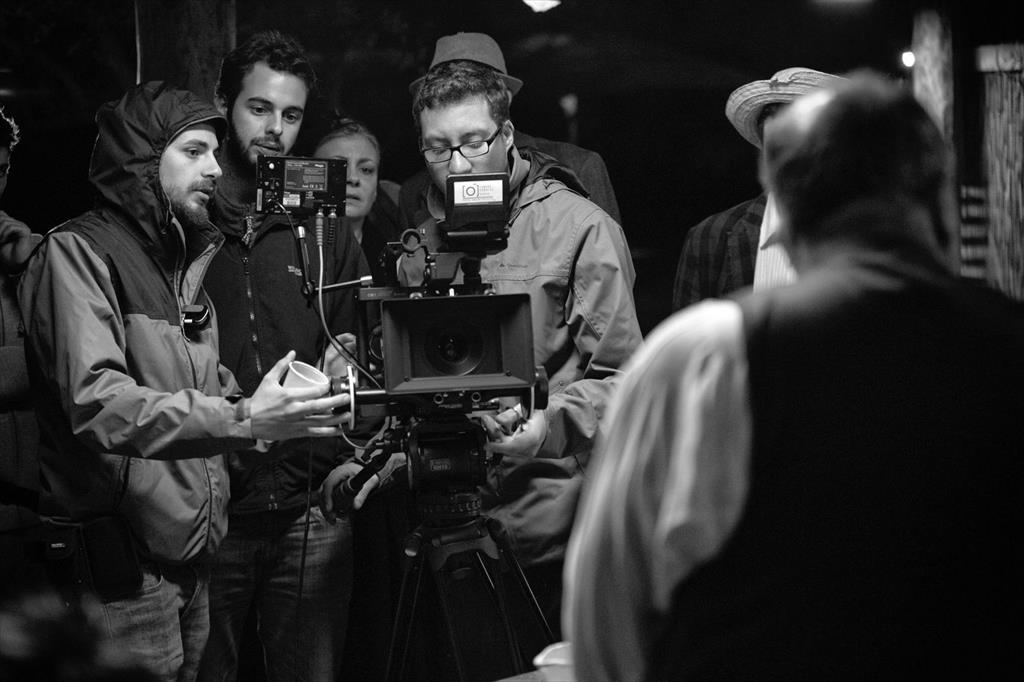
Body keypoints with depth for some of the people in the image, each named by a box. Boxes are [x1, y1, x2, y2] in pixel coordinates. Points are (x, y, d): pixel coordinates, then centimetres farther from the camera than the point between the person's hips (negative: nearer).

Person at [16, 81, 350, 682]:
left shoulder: (185, 261, 19)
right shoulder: (77, 253, -10)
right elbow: (96, 402, -24)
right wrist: (242, 419, -31)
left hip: (190, 553, 8)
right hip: (123, 560, -8)